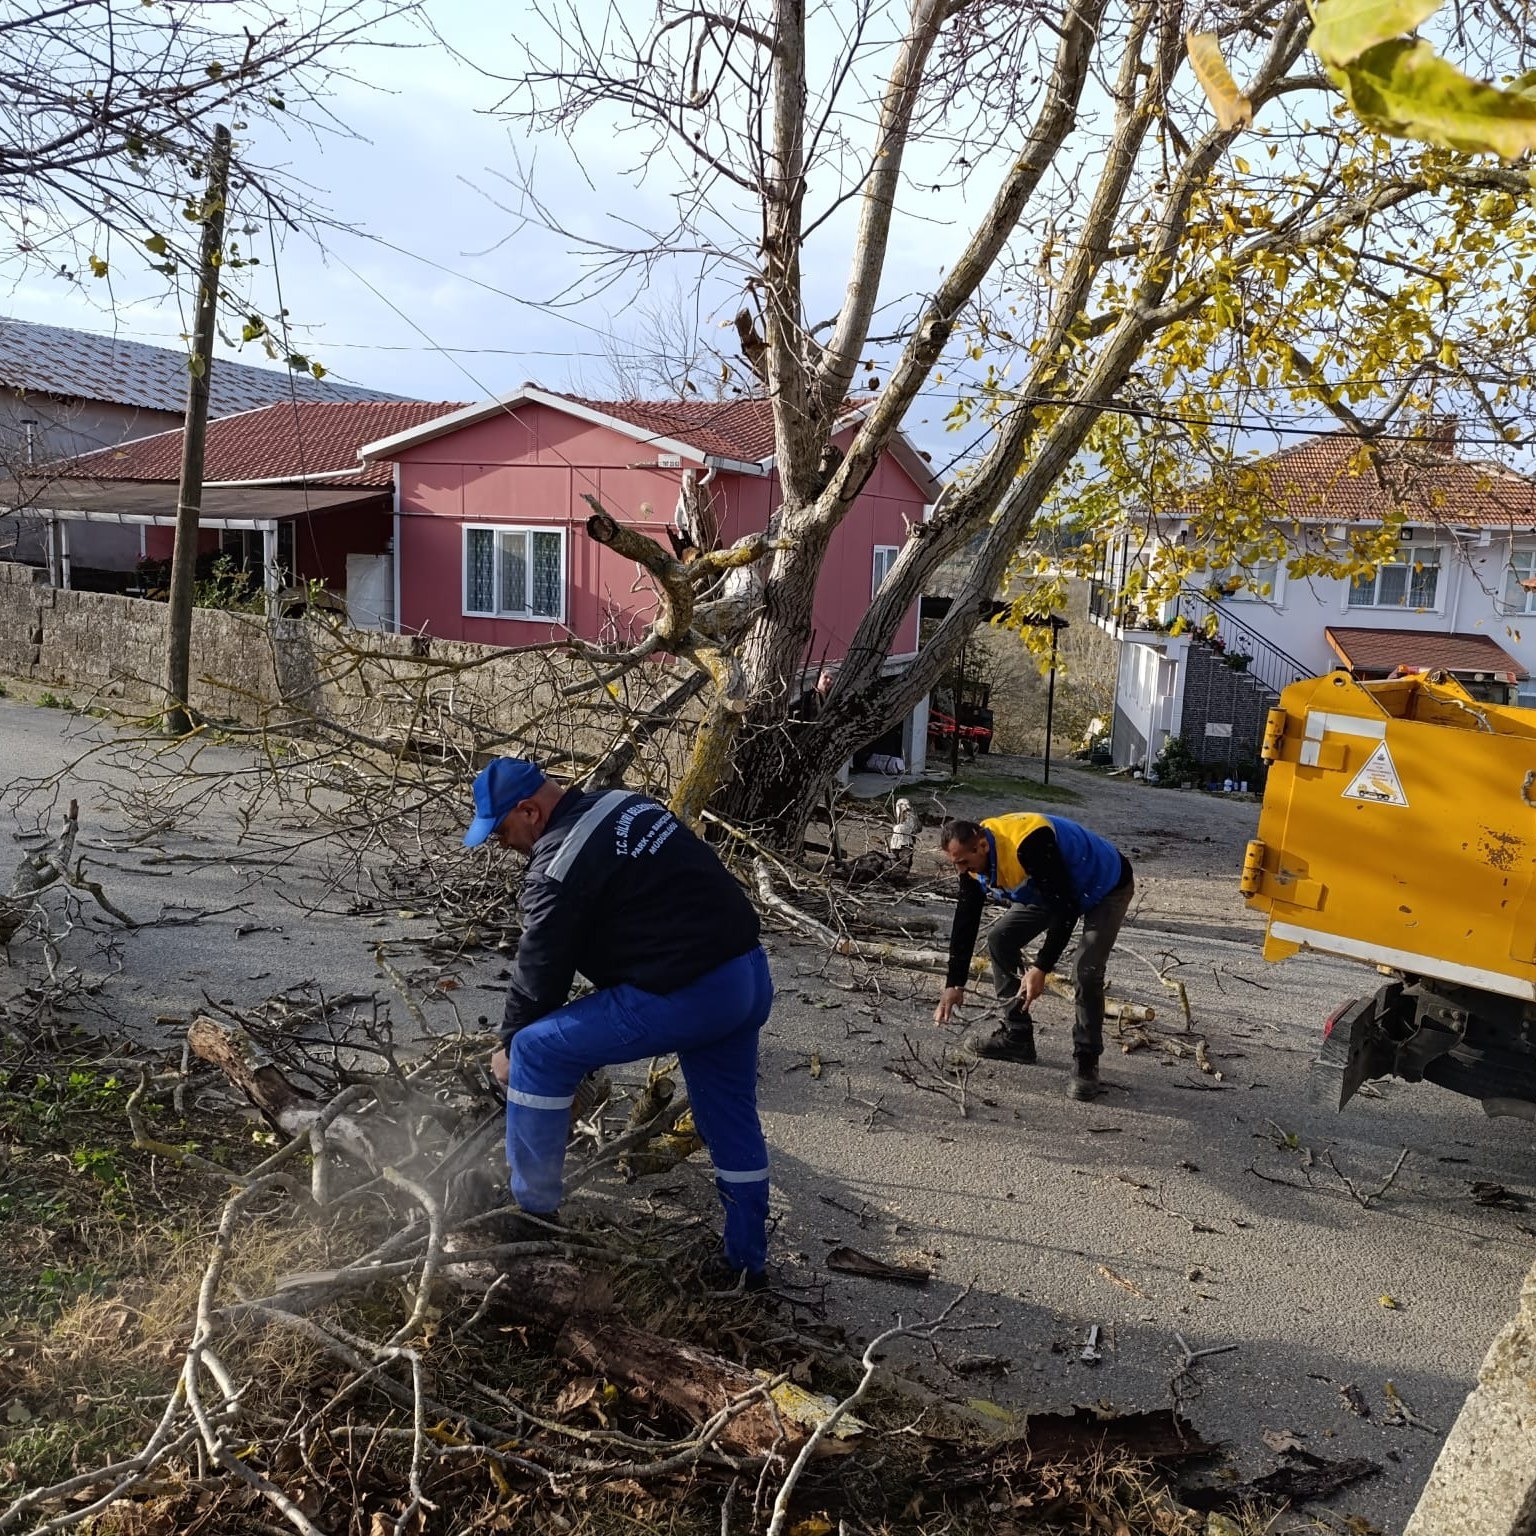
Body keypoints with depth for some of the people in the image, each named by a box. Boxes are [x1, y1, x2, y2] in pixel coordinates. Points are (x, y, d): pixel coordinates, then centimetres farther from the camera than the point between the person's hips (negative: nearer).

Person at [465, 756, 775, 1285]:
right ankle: (747, 1260, 34)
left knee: (538, 1052, 5)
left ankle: (533, 1210, 18)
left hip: (681, 997, -9)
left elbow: (540, 973, -3)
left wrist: (510, 1047, 16)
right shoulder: (623, 804, 13)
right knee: (732, 1120, 23)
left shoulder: (557, 867, -12)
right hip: (749, 973, 9)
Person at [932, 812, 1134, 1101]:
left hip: (1106, 886, -8)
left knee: (1086, 971, -23)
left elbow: (1066, 910, -36)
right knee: (1000, 940, -1)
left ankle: (1086, 1062, -7)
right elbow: (965, 922, -8)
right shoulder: (973, 861, -15)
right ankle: (1017, 1036, 8)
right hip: (1050, 889, 8)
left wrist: (1041, 968, -36)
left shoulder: (1029, 845, -41)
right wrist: (955, 984, -8)